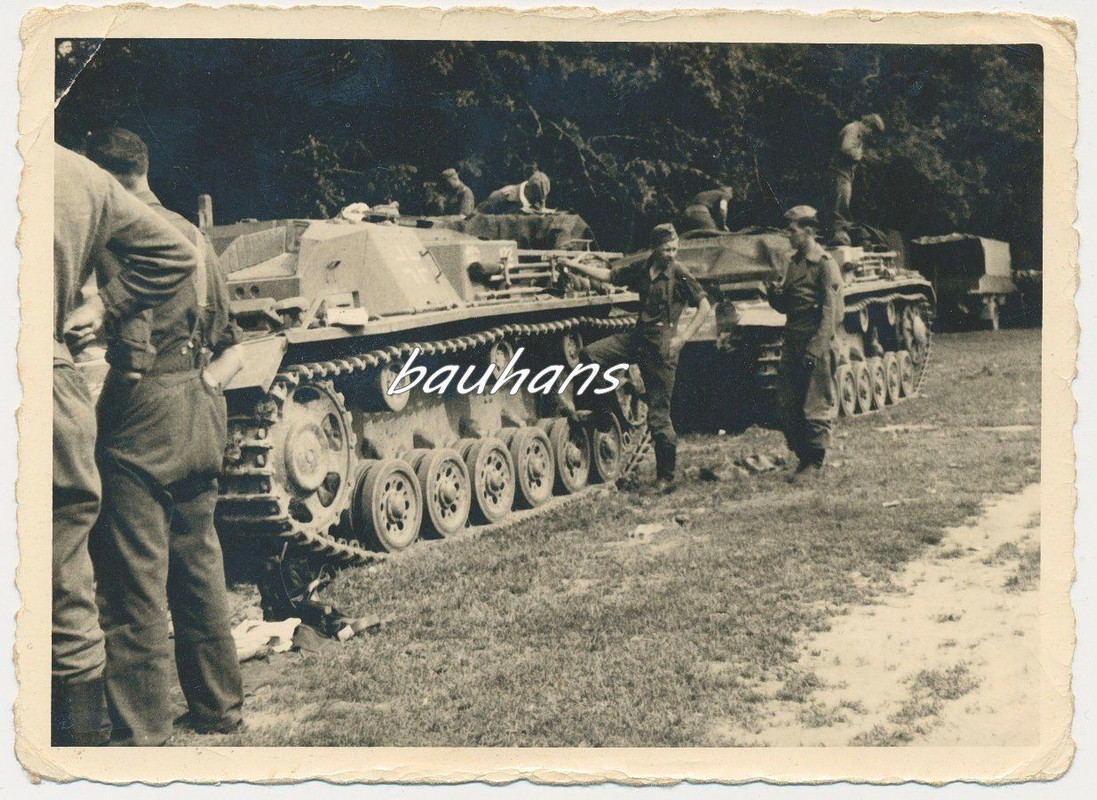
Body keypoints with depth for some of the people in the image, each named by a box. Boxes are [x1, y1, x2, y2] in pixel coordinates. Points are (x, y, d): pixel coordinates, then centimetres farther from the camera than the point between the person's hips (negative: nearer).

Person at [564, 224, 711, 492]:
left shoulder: (679, 274, -7)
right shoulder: (640, 269, 8)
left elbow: (705, 306, -6)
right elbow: (608, 275, 17)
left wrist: (684, 337, -14)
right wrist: (572, 265, 12)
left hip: (662, 342, -6)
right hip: (637, 336, 6)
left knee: (659, 413, -4)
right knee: (591, 354, -9)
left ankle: (666, 477, 5)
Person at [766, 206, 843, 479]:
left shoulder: (825, 265, -8)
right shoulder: (794, 263, 16)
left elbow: (830, 312, -13)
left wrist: (816, 348, -20)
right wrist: (775, 294, -2)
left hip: (816, 345, -8)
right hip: (792, 343, 8)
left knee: (815, 407, -3)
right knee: (789, 405, 7)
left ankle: (815, 462, 5)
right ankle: (802, 457, 17)